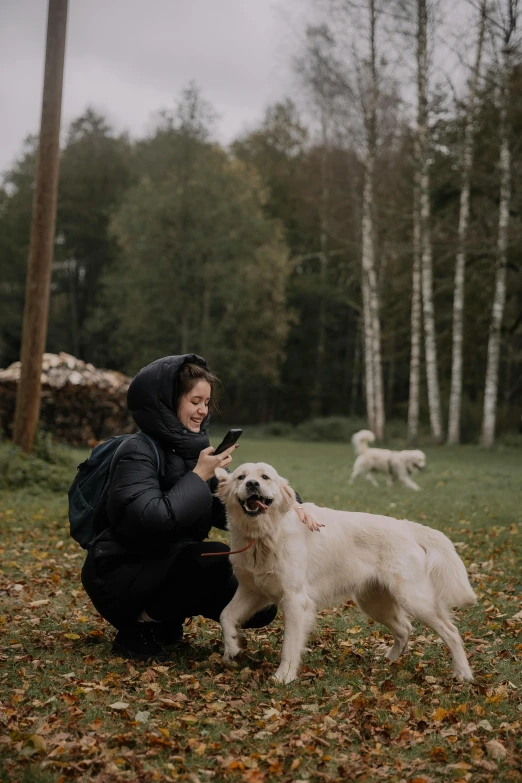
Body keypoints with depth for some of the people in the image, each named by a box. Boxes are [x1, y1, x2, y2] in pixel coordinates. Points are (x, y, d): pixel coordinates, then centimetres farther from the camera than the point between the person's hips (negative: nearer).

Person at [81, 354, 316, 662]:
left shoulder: (193, 448, 6)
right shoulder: (138, 451, -18)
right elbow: (151, 520, -31)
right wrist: (199, 475, -23)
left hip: (172, 564, 8)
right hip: (120, 575, -8)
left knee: (260, 610, -2)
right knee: (213, 557, -31)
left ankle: (165, 619, 15)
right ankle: (138, 630, -13)